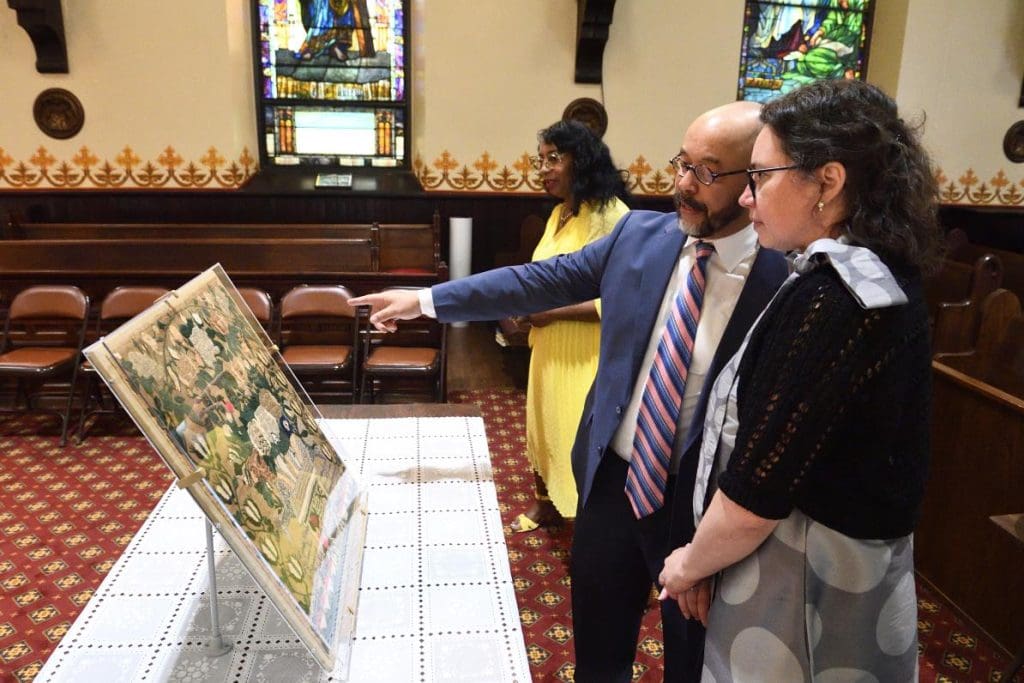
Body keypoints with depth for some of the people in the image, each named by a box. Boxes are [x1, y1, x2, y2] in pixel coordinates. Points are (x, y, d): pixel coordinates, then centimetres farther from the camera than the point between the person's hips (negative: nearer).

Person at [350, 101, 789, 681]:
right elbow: (545, 280, 2)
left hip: (705, 504, -3)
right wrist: (426, 300, 3)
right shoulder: (640, 234, -4)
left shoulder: (786, 278, -17)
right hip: (611, 479, 4)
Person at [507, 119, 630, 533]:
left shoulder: (610, 215, -18)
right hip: (549, 347, 9)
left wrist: (553, 312, -22)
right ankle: (546, 504, 41)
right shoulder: (560, 212, 10)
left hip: (586, 354, -9)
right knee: (545, 422, 21)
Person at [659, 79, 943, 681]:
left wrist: (690, 565, -6)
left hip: (801, 593, -8)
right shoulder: (883, 279, 4)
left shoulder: (828, 298, -26)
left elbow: (754, 499, -25)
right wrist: (709, 558, 7)